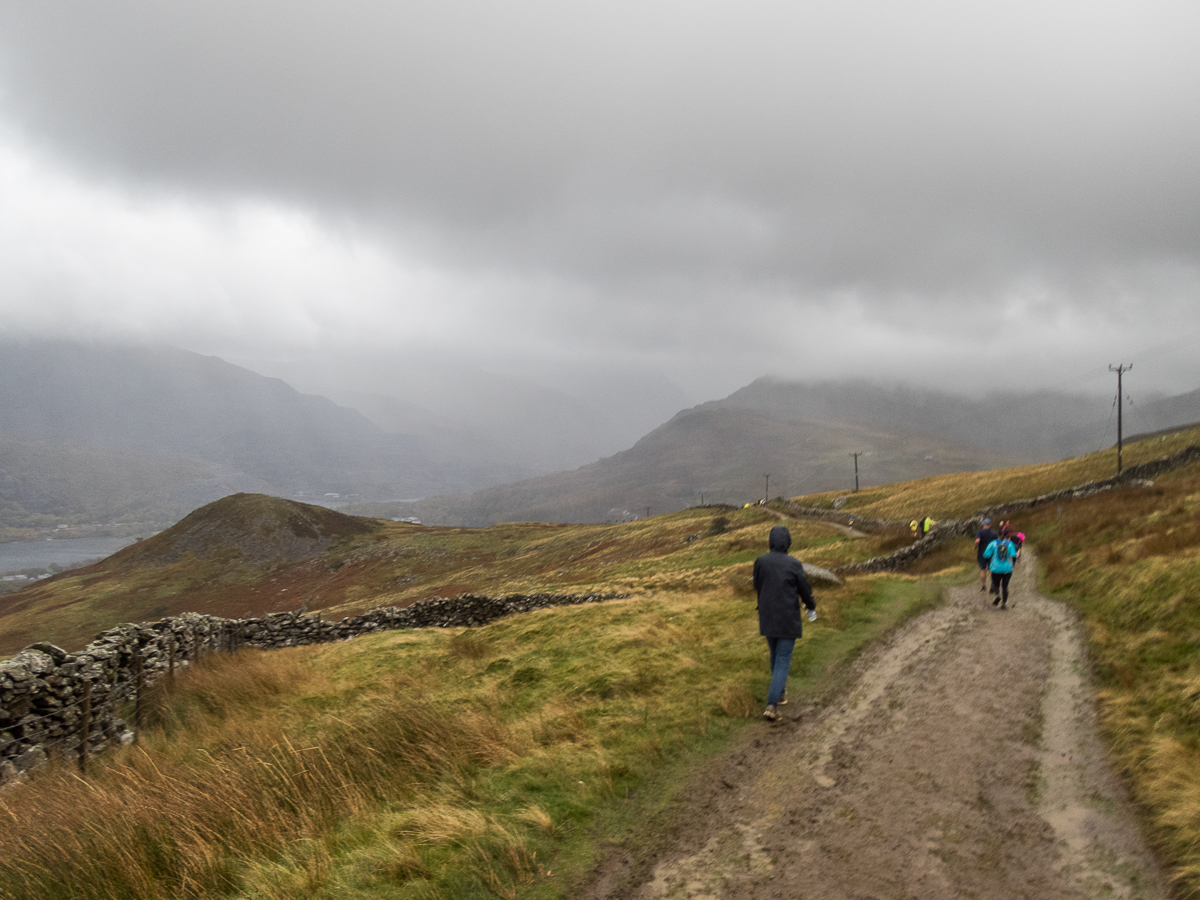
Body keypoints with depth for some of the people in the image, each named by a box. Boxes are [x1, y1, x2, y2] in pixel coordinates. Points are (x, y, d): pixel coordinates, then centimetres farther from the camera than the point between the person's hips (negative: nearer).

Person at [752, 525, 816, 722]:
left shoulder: (760, 562, -7)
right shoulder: (794, 564, -14)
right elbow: (804, 590, -4)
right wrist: (811, 606, 18)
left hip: (766, 618, 3)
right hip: (788, 620, -3)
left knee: (775, 655, 24)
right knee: (783, 661, 1)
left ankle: (780, 692, 42)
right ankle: (771, 705, -10)